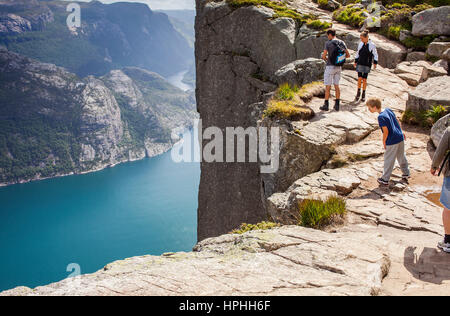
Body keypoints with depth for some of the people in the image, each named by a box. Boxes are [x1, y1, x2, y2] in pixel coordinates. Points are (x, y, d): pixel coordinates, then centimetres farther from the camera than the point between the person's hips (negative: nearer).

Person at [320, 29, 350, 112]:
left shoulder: (328, 43, -11)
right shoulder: (342, 43, 4)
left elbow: (323, 56, -14)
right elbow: (348, 55, 5)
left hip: (330, 67, -5)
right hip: (339, 67, 5)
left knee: (328, 86, 0)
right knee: (336, 85, 12)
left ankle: (326, 105, 3)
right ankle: (337, 105, 13)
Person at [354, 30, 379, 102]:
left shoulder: (372, 45, -7)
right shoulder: (360, 44, 3)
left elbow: (375, 54, 0)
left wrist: (375, 63, -6)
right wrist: (355, 61, 15)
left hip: (367, 65, -2)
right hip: (360, 63, 2)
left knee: (364, 79, 1)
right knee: (359, 78, -6)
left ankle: (363, 94, 14)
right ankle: (358, 93, 11)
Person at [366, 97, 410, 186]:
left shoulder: (381, 117, -21)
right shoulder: (388, 110, 4)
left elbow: (386, 131, -21)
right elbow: (397, 121, 13)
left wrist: (384, 142, -7)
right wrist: (401, 132, 24)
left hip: (392, 142, -8)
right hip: (400, 138, 8)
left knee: (389, 160, 4)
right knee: (402, 157, 24)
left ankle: (385, 179, 14)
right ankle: (406, 173, 37)